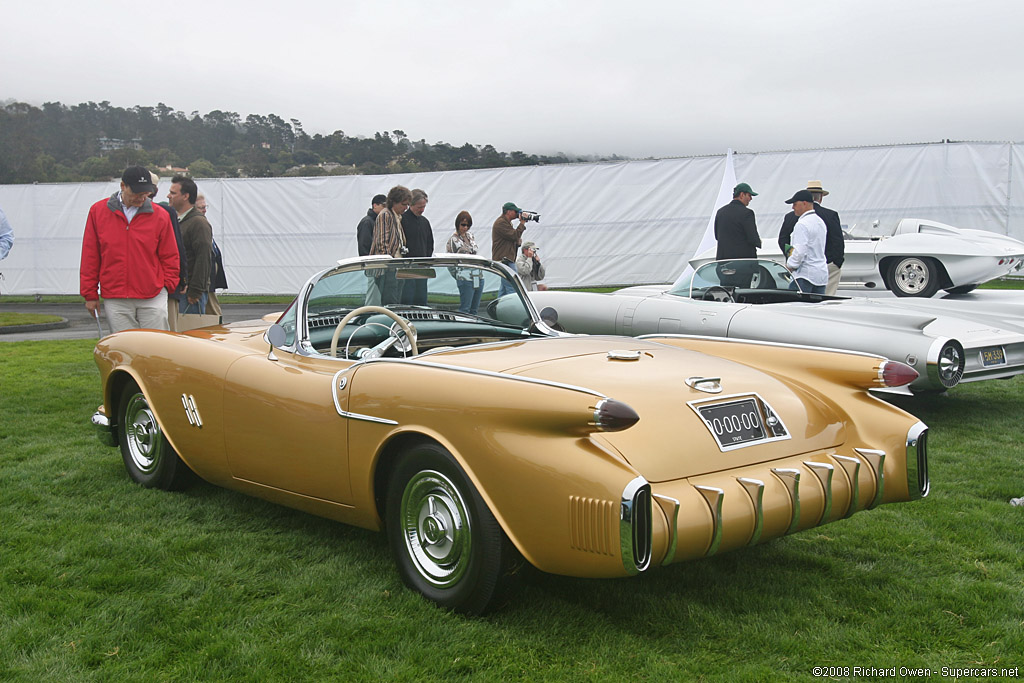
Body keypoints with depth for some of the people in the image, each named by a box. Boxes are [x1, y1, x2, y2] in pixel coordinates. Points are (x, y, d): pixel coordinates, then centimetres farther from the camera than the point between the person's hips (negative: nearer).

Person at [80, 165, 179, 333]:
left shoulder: (160, 216, 1)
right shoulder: (98, 211, 4)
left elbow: (169, 256, 9)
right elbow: (90, 257, 8)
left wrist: (169, 285, -1)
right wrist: (90, 294, 7)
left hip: (153, 297, -1)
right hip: (115, 299, 1)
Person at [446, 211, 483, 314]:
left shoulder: (471, 236, 15)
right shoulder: (453, 239, -4)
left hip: (479, 276, 6)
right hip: (465, 278, -6)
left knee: (474, 309, 8)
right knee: (465, 309, -8)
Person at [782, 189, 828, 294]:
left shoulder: (802, 224, -13)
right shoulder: (820, 222, 17)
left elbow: (800, 251, -18)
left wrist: (790, 266, -6)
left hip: (805, 274, -9)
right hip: (822, 273, 9)